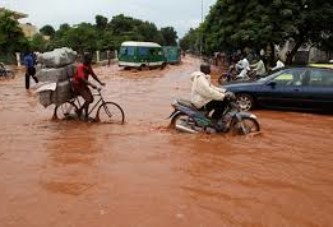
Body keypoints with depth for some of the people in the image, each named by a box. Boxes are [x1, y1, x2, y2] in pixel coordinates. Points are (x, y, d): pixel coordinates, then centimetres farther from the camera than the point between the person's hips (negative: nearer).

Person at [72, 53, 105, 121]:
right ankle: (86, 116, -6)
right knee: (88, 99, -19)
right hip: (77, 85, -8)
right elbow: (82, 78, -34)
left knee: (91, 99, 4)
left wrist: (100, 82, -7)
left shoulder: (88, 66, 1)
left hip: (84, 85, 8)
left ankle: (79, 110, 21)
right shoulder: (80, 67, -24)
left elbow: (93, 75, 4)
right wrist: (91, 85, -45)